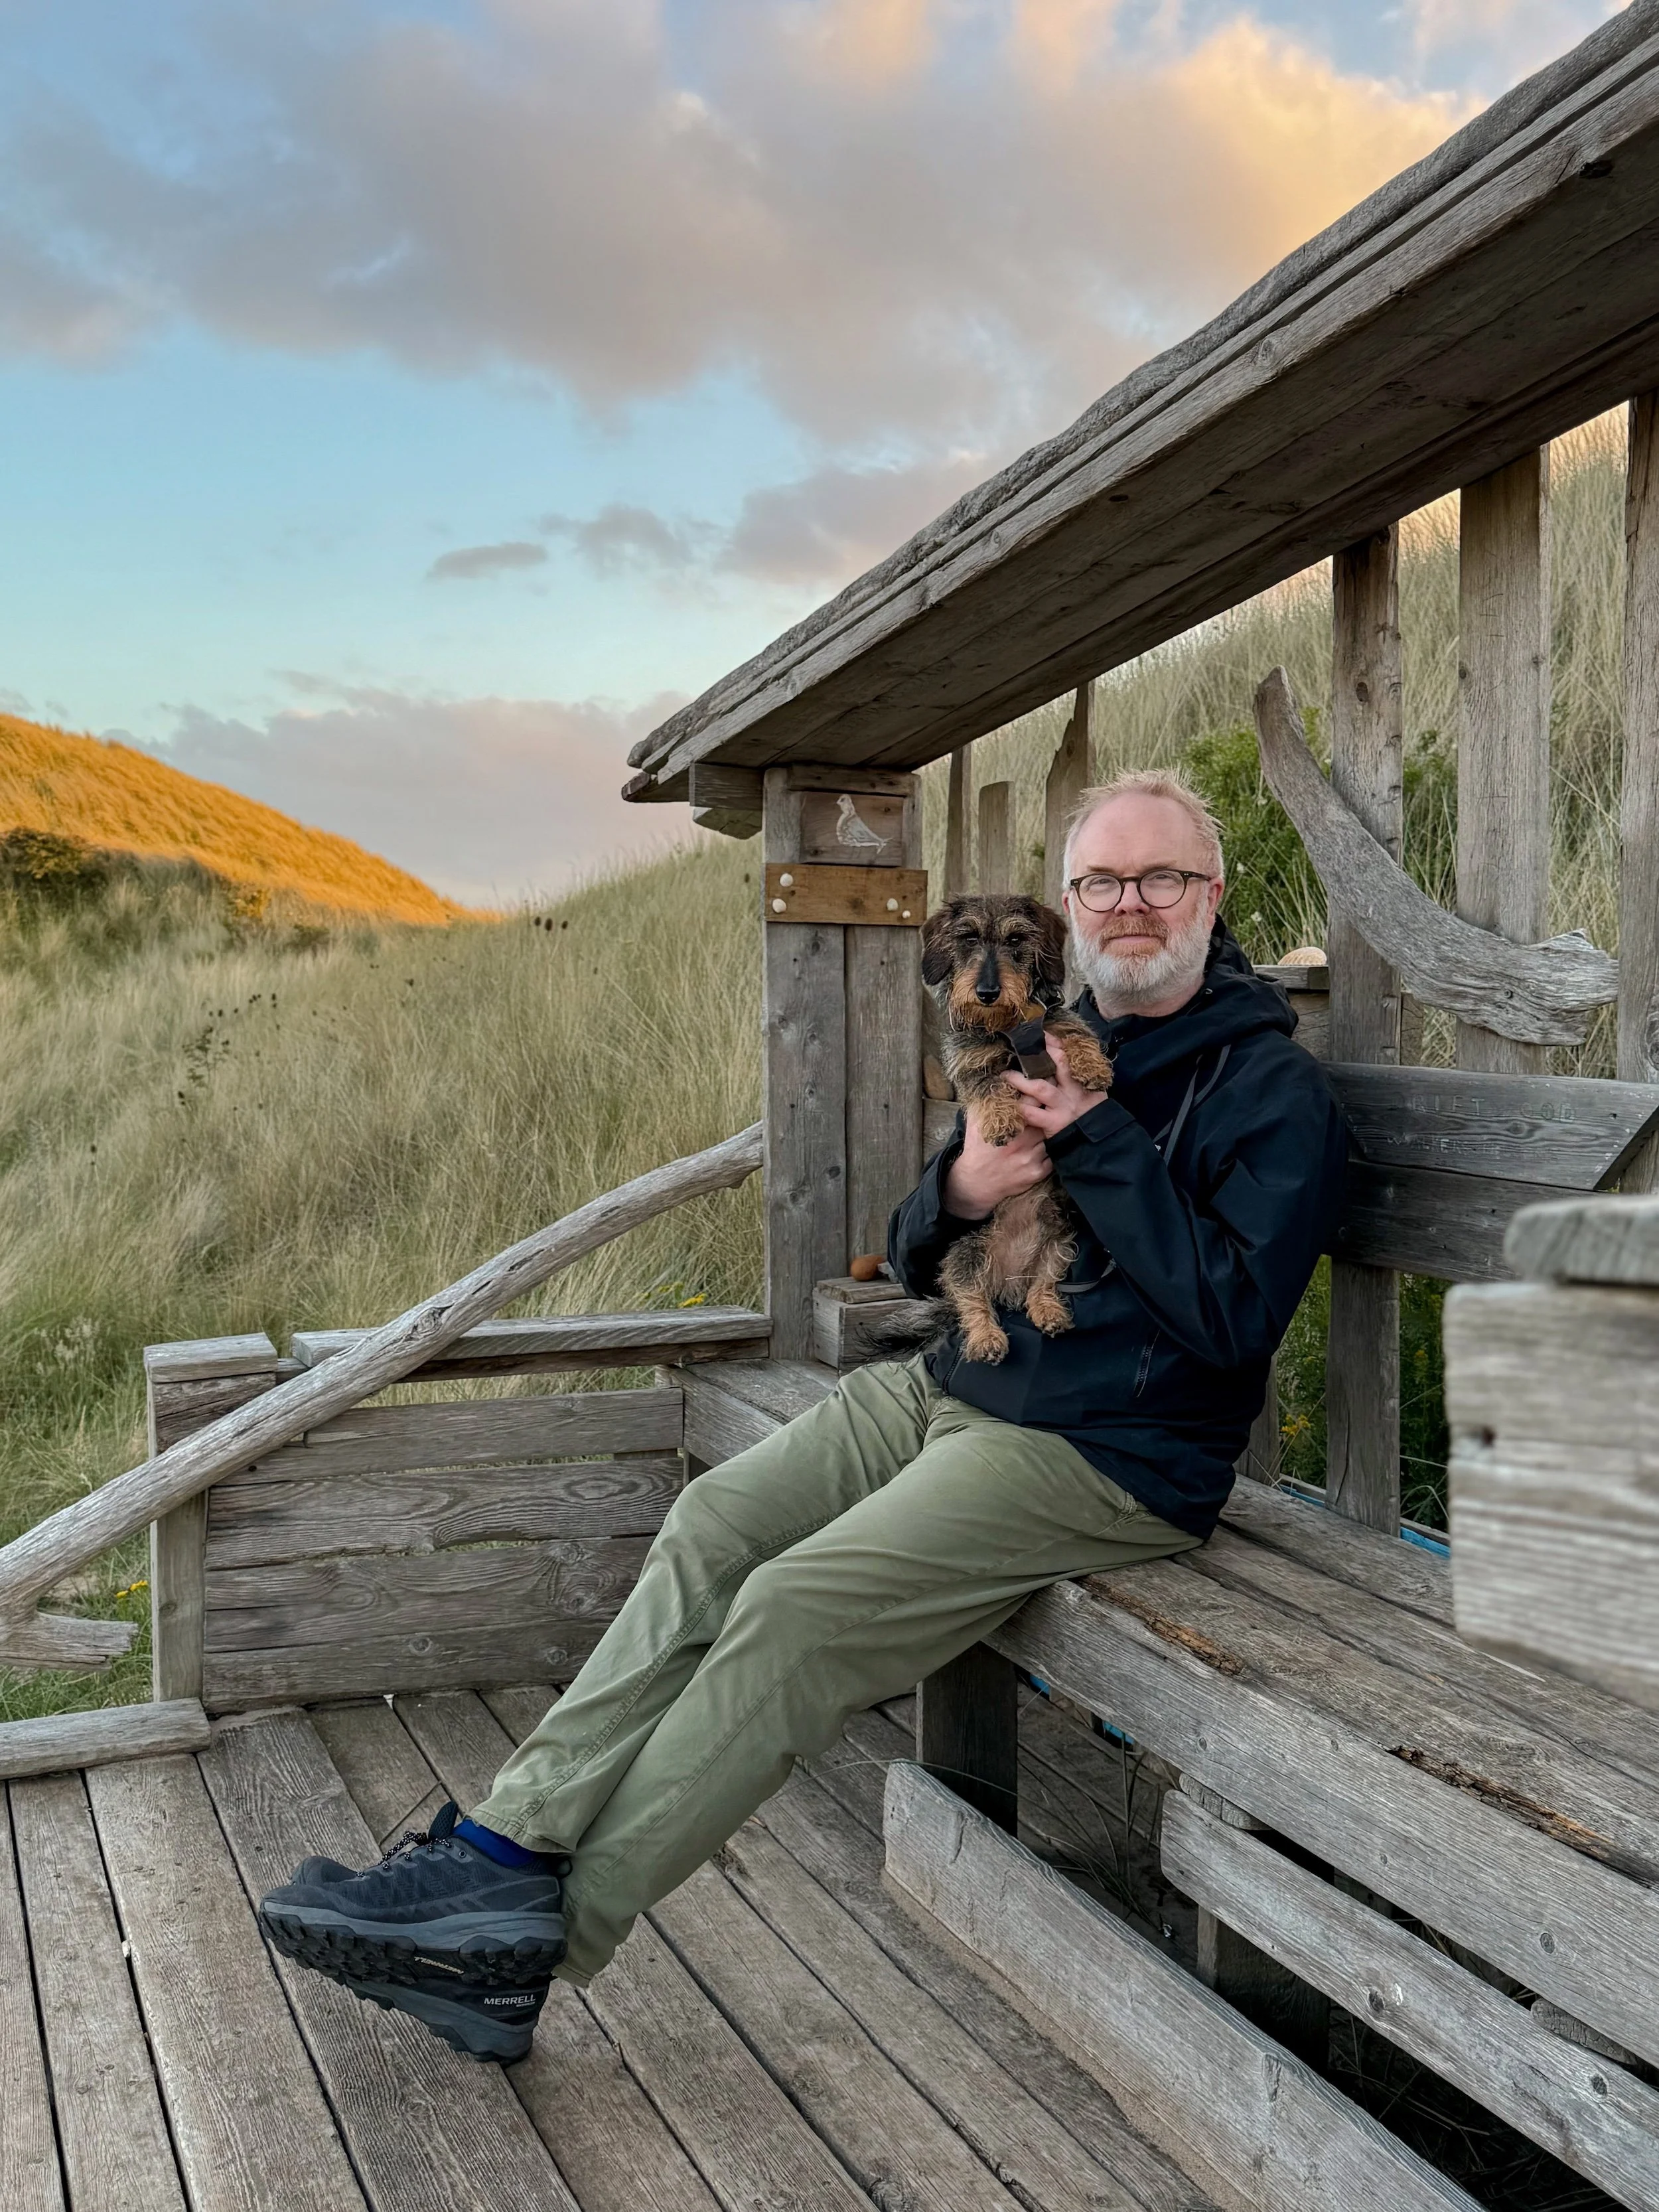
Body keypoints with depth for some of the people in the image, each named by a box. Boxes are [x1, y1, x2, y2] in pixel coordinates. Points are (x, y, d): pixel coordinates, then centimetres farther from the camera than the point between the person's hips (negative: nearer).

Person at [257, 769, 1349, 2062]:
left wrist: (1101, 1145, -20)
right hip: (952, 1389, 8)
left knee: (795, 1610, -19)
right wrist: (959, 1192, -9)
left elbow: (1234, 1318, -21)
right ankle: (510, 1847, -8)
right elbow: (916, 1264, 15)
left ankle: (528, 1950, -11)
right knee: (713, 1525, -9)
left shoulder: (1272, 1090, -8)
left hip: (1104, 1457, -8)